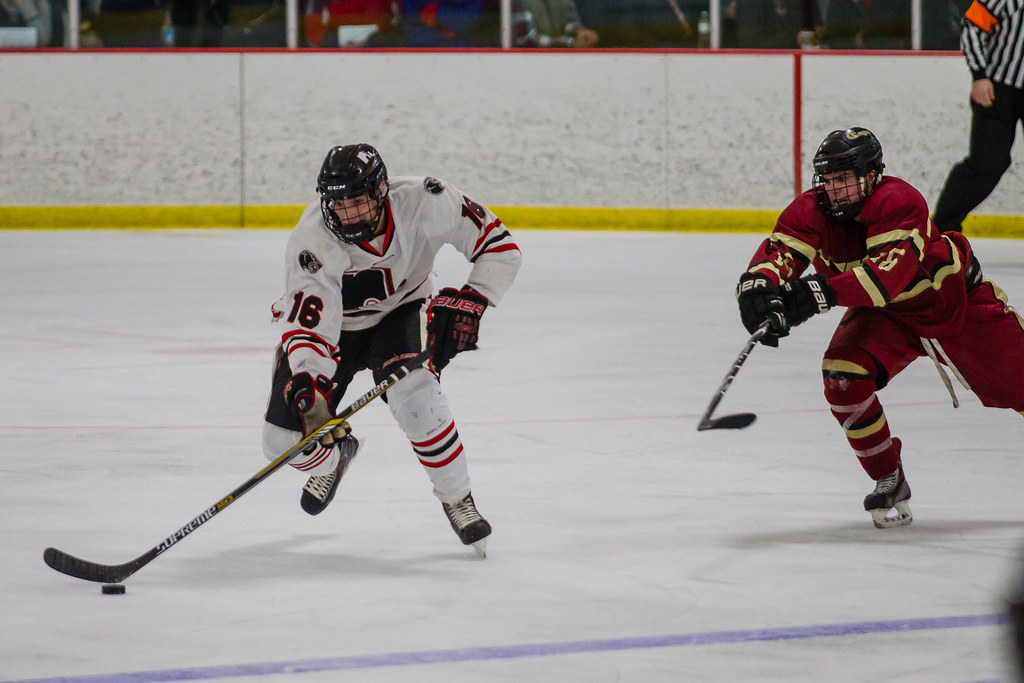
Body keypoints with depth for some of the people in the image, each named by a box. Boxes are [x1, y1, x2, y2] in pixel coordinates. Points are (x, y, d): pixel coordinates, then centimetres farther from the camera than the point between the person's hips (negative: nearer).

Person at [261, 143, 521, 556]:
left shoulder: (423, 204, -29)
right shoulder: (312, 240, -33)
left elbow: (500, 246, -20)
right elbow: (308, 326, -37)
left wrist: (471, 301, -34)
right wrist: (308, 386, -54)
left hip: (399, 313, 0)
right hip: (331, 324, 0)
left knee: (412, 394, -32)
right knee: (285, 441, -7)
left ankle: (456, 496, -8)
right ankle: (336, 454, 32)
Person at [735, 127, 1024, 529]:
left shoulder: (898, 202, -35)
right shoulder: (811, 211, -19)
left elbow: (889, 273, -47)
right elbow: (778, 253, -31)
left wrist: (825, 292, -60)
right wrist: (760, 286, -54)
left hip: (955, 297, -4)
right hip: (885, 315, 4)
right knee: (842, 374, -21)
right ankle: (890, 482, -5)